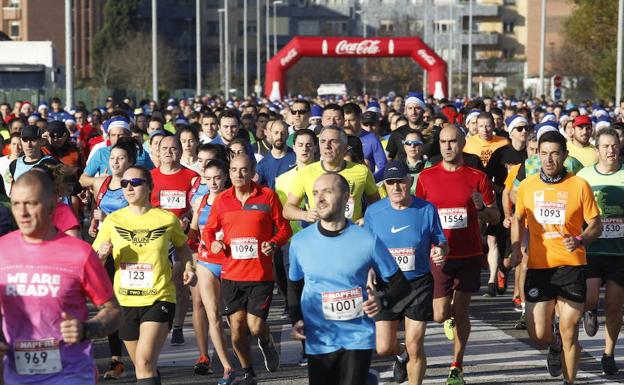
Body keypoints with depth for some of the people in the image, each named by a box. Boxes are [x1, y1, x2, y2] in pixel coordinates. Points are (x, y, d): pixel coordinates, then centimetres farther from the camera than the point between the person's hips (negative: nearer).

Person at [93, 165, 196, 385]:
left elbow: (181, 246, 18)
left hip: (159, 299, -3)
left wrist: (188, 266, -1)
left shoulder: (167, 219, -2)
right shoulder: (112, 221, 1)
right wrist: (102, 254, -18)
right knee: (143, 366, 15)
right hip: (125, 301, 3)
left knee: (145, 363, -20)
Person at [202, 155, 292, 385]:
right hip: (231, 274, 3)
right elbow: (209, 230, 16)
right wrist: (212, 243, -5)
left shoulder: (268, 196, -2)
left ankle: (266, 343, 29)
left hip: (261, 274, -3)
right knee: (237, 326, 4)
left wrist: (274, 244, -15)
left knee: (256, 326, -8)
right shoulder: (222, 200, 5)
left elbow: (284, 229, 4)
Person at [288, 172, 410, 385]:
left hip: (358, 338, -2)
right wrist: (296, 320, 0)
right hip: (318, 340, 2)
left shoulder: (367, 240, -6)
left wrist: (382, 301, -17)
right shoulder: (300, 241, 0)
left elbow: (399, 282, 2)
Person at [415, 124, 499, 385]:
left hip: (469, 255, 0)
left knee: (461, 312, 3)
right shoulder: (426, 177, 2)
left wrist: (481, 208, -18)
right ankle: (450, 317, 33)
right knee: (439, 314, -5)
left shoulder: (477, 177, -1)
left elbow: (495, 218, 3)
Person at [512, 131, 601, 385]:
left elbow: (595, 225, 1)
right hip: (538, 266, 2)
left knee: (569, 333, 1)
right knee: (538, 335, 2)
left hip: (571, 266, -2)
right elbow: (518, 219, 19)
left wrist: (580, 240, -19)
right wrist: (515, 247, 3)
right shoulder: (527, 186, 3)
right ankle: (555, 345, 38)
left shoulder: (579, 186, -5)